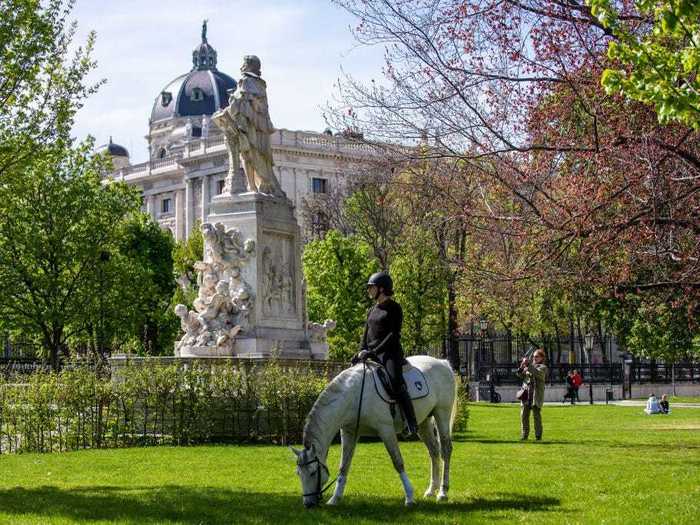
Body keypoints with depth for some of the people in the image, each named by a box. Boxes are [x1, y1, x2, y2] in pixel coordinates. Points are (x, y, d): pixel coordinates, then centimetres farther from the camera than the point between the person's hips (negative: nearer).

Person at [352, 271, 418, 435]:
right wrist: (362, 351, -2)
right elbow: (366, 334, 18)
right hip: (372, 354, 8)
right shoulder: (371, 311, 19)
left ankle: (412, 424, -28)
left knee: (396, 383, -27)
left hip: (390, 352, -8)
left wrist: (375, 350, -20)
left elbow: (394, 334, -12)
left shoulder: (394, 308, -3)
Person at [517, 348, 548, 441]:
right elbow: (520, 375, 12)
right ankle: (524, 434, 8)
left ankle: (538, 435, -2)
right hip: (526, 394, 5)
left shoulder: (543, 367, 3)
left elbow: (537, 373, -18)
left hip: (536, 395, -5)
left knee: (536, 415, -6)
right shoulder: (530, 366, 19)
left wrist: (528, 365, -25)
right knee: (524, 415, 2)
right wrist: (522, 366, -7)